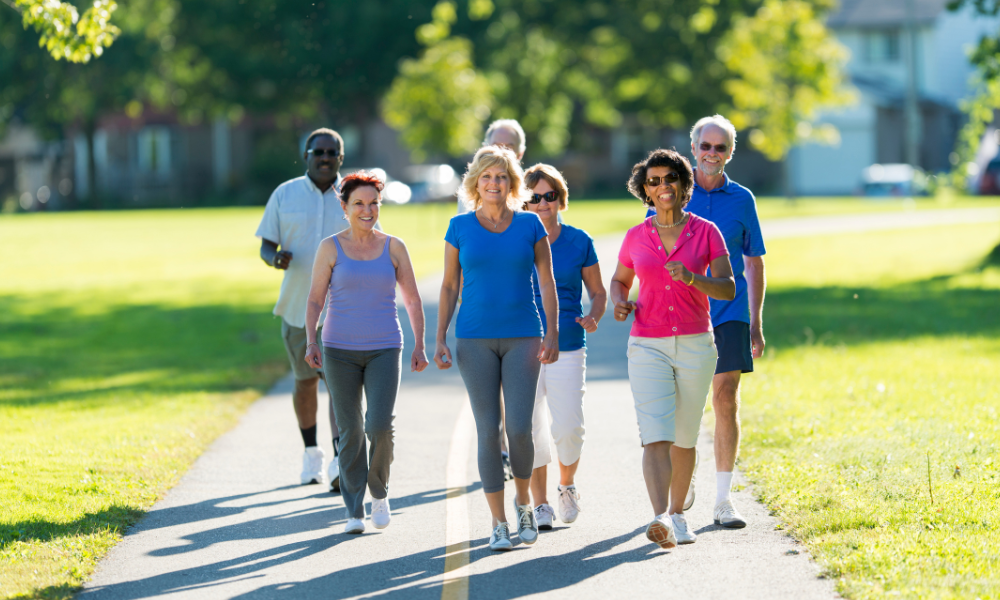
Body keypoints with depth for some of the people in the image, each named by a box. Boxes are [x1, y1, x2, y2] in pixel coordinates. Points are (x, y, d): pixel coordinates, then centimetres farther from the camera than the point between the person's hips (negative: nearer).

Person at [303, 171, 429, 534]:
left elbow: (412, 300, 10)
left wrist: (419, 345, 5)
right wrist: (311, 342, -12)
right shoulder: (331, 248, 1)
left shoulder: (393, 248, 4)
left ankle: (379, 492, 11)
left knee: (380, 426, -14)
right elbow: (315, 300, 0)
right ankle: (354, 510, 11)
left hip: (384, 350, 0)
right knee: (350, 432, 1)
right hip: (340, 351, 0)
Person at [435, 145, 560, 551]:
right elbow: (449, 286, 8)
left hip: (522, 337, 0)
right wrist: (440, 339, 1)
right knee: (488, 431, -3)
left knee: (519, 429, -10)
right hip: (475, 340, 0)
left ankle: (523, 499, 18)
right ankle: (499, 523, 4)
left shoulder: (530, 225, 4)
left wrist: (552, 334, -4)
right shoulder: (460, 228, 4)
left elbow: (547, 282, 5)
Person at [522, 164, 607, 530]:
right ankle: (540, 504, 12)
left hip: (568, 346, 0)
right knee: (531, 428, -2)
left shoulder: (579, 242, 5)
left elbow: (598, 291, 13)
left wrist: (593, 316, -8)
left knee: (568, 428, -8)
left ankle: (567, 486, 21)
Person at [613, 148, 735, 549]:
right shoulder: (636, 237, 3)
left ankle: (677, 513, 30)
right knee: (655, 436, -16)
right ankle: (660, 521, -29)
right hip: (648, 349, -1)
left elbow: (728, 289, -8)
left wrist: (691, 278, -26)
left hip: (695, 347, 1)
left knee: (684, 438, 12)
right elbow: (620, 280, 19)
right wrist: (620, 303, -3)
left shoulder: (706, 232, -1)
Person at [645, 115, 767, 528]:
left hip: (728, 314, 0)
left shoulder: (742, 200, 6)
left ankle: (723, 500, 0)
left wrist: (756, 324, 6)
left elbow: (754, 265, 10)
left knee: (726, 402, -5)